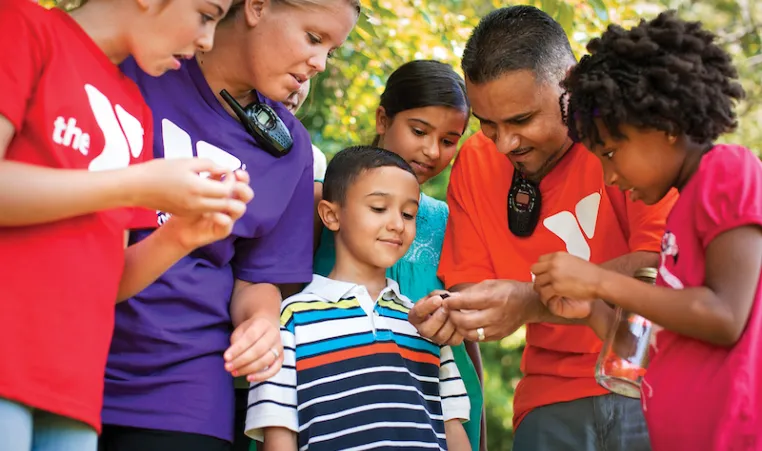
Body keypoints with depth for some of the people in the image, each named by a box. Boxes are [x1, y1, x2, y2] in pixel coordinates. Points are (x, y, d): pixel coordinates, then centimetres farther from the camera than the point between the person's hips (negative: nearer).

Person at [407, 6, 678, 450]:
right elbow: (471, 285, 8)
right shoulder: (475, 163, 4)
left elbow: (659, 268, -17)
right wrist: (451, 314, -16)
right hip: (556, 394, 4)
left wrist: (532, 302, -26)